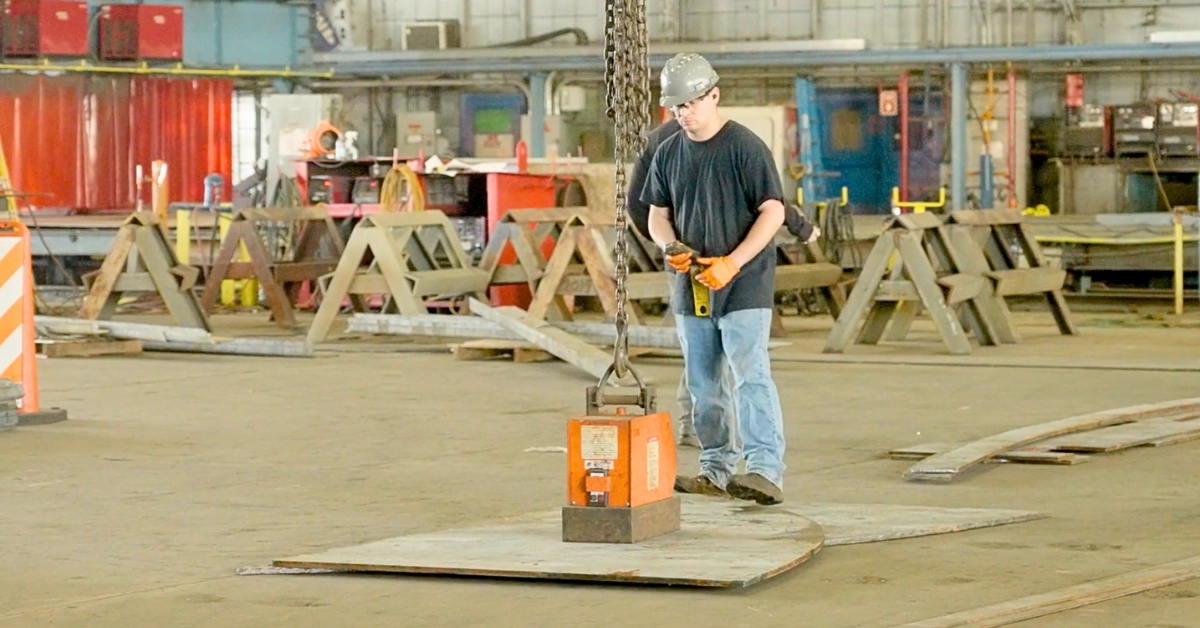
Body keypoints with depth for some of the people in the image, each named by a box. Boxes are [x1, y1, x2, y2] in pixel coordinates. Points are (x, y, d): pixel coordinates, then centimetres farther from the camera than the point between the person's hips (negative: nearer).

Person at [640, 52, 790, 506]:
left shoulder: (745, 147, -7)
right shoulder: (668, 153, 10)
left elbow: (773, 211, -10)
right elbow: (657, 215, 17)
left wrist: (732, 263, -18)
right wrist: (670, 246, -6)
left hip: (744, 286, -6)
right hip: (690, 287, 6)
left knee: (750, 375, -15)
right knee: (702, 383, 9)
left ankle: (765, 471, -21)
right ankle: (715, 469, 18)